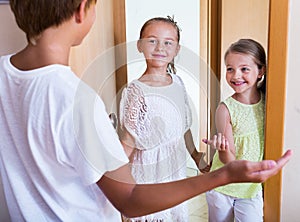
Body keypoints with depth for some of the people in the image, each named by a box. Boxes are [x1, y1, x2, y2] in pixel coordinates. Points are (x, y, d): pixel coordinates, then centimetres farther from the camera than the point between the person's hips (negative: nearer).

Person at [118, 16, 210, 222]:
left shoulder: (177, 82, 0)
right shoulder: (136, 92, -19)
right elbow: (128, 144, -16)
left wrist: (196, 157, 19)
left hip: (177, 172, 6)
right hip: (148, 178, -6)